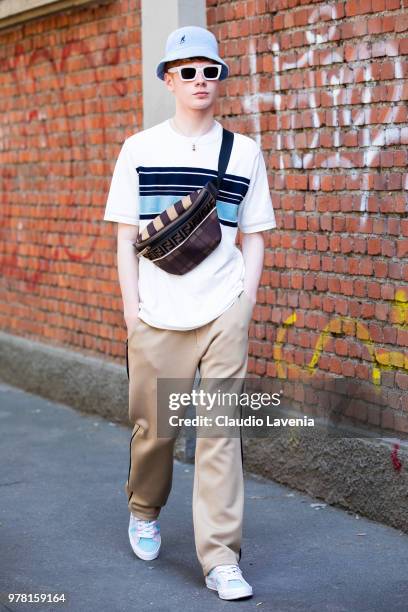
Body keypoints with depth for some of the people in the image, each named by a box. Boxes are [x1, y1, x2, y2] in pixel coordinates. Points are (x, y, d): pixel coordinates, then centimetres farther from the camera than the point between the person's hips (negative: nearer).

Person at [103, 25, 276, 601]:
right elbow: (126, 235, 6)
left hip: (224, 313, 0)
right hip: (157, 315, 0)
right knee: (152, 426, 8)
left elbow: (254, 236, 9)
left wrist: (246, 302, 0)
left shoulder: (244, 152, 6)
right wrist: (131, 305, -1)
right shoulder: (140, 149, 6)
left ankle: (221, 559, 0)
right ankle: (145, 511, 37)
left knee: (221, 433, -4)